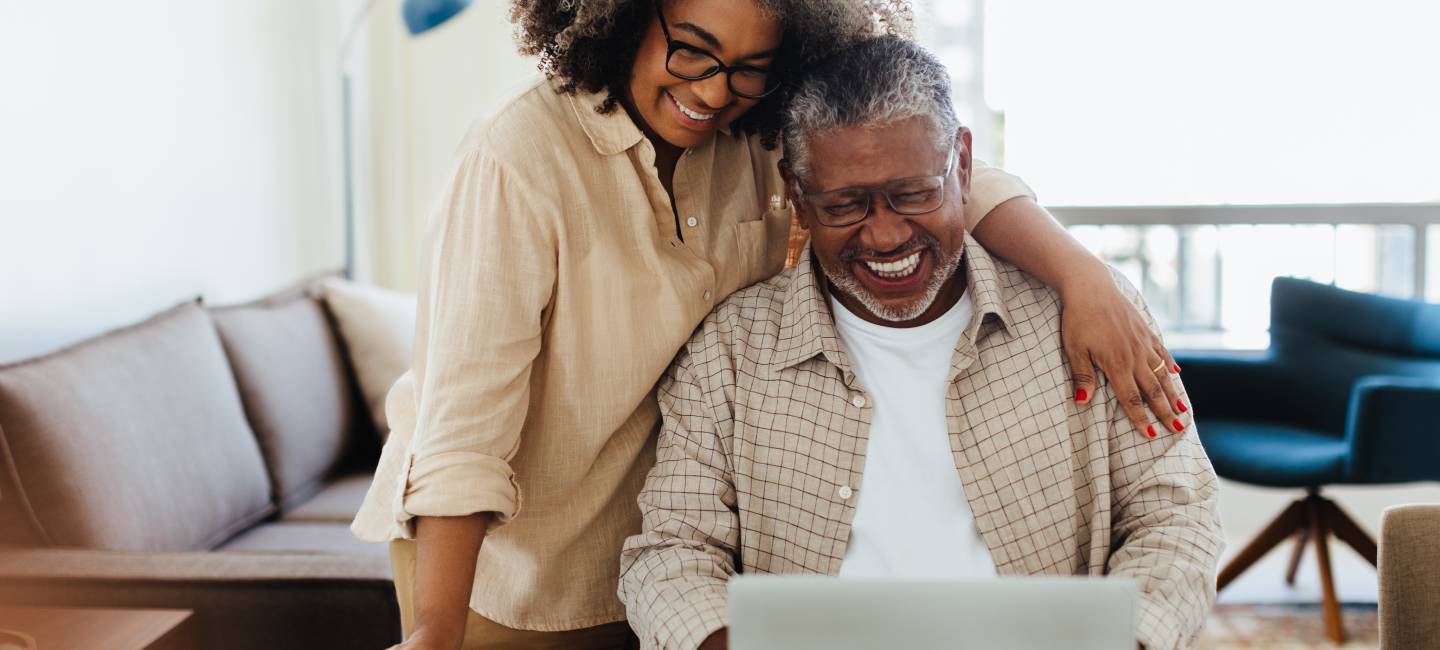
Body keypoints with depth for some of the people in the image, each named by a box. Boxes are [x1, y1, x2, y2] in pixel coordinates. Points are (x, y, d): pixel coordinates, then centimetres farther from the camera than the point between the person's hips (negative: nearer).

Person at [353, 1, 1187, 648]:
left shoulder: (760, 144, -8)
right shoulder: (519, 161, -23)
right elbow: (466, 417, -27)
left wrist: (1084, 276, -28)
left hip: (652, 556, 5)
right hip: (498, 574, -4)